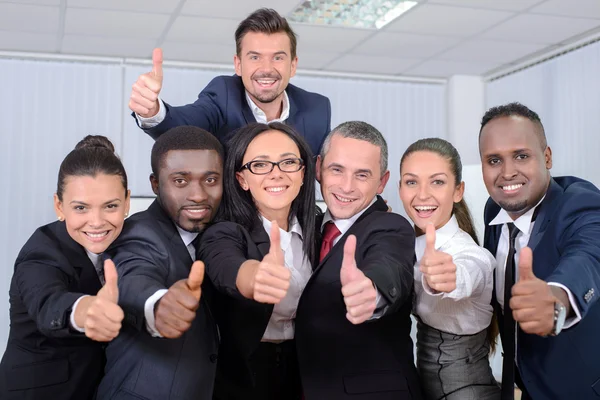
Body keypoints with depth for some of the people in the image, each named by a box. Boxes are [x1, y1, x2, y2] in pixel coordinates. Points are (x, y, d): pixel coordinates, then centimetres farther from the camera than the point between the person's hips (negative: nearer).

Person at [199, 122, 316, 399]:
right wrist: (254, 275, -63)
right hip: (241, 375, -3)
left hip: (300, 369, 4)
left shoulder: (314, 227, -5)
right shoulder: (225, 233, -20)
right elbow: (224, 267, -43)